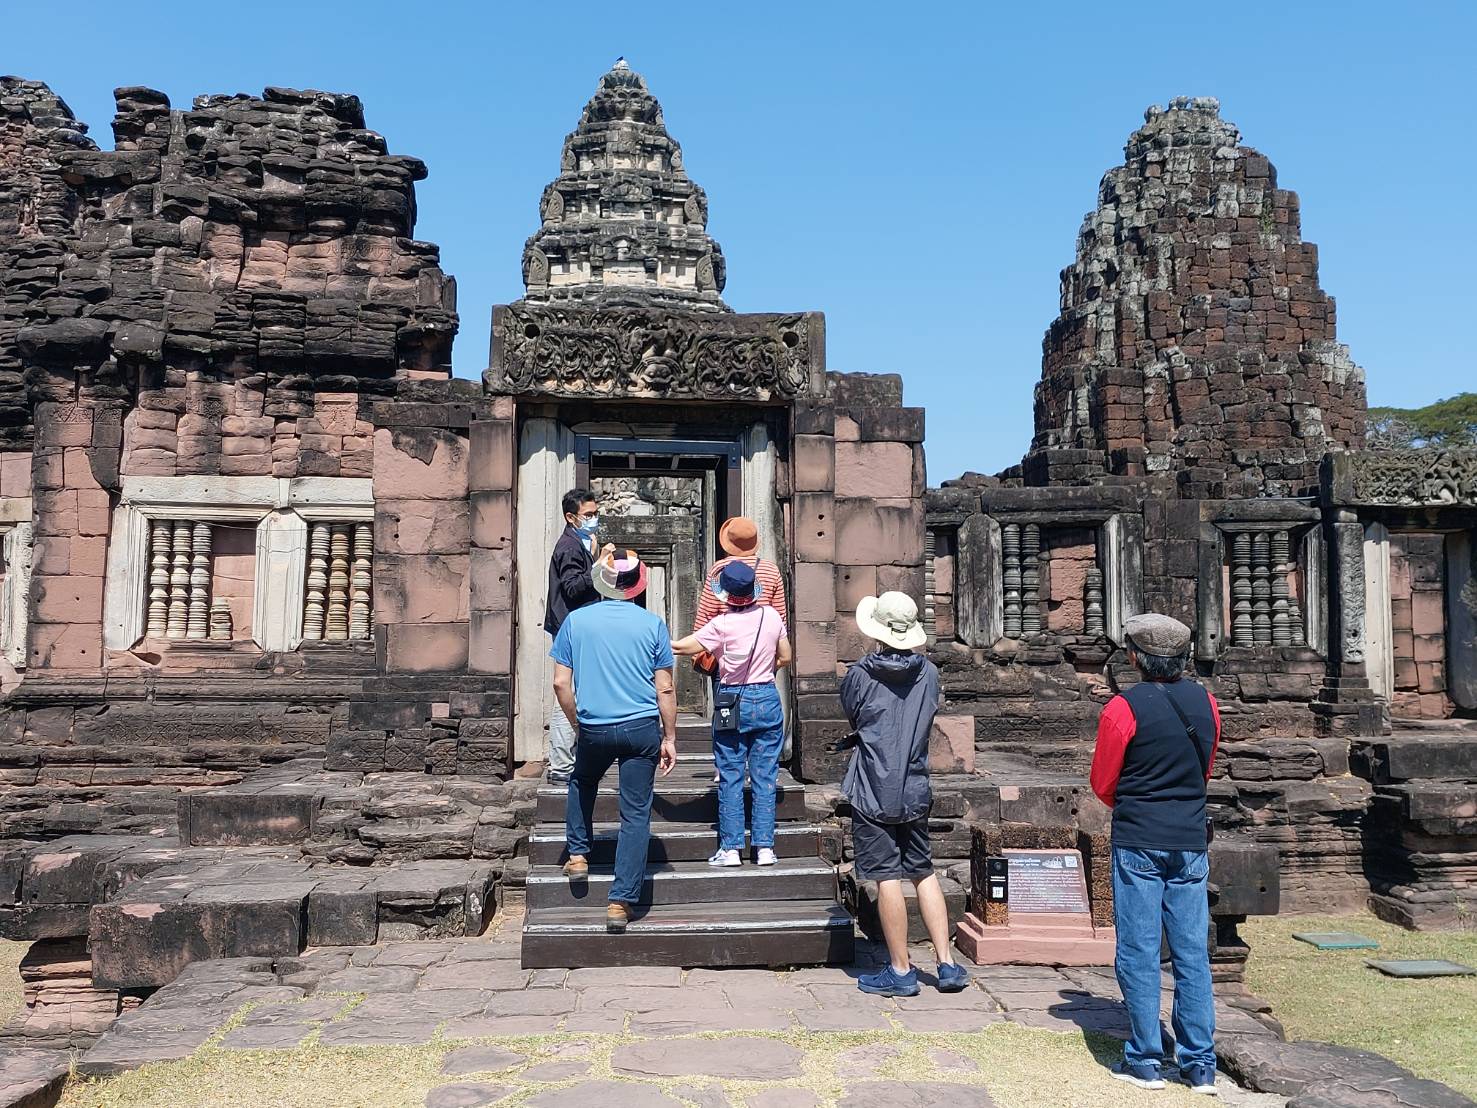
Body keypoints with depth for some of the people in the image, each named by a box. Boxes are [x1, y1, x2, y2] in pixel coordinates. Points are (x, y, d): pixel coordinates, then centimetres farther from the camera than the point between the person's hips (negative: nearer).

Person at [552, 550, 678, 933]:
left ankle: (578, 855, 31)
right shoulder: (652, 624, -2)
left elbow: (561, 683, 1)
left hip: (594, 728, 1)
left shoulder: (576, 620, 0)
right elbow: (665, 689, -2)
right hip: (643, 728, -1)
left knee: (581, 784, 32)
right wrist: (670, 738, 6)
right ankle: (621, 902, 4)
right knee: (636, 814, 5)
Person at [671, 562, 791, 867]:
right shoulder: (772, 616, -2)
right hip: (767, 699, 3)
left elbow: (680, 647, -9)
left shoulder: (721, 625, -14)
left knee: (730, 778, 6)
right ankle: (764, 847, 10)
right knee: (765, 777, 8)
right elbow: (785, 657, 8)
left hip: (733, 703, -3)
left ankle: (731, 848, 8)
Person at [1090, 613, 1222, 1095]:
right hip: (1190, 843, 5)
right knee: (1192, 953, 9)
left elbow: (1102, 783, -3)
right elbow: (1204, 771, 15)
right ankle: (1200, 1065, 14)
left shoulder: (1123, 707, -12)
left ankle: (1145, 1060, 9)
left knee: (1138, 952, 4)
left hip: (1138, 842, -4)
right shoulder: (1205, 703, 3)